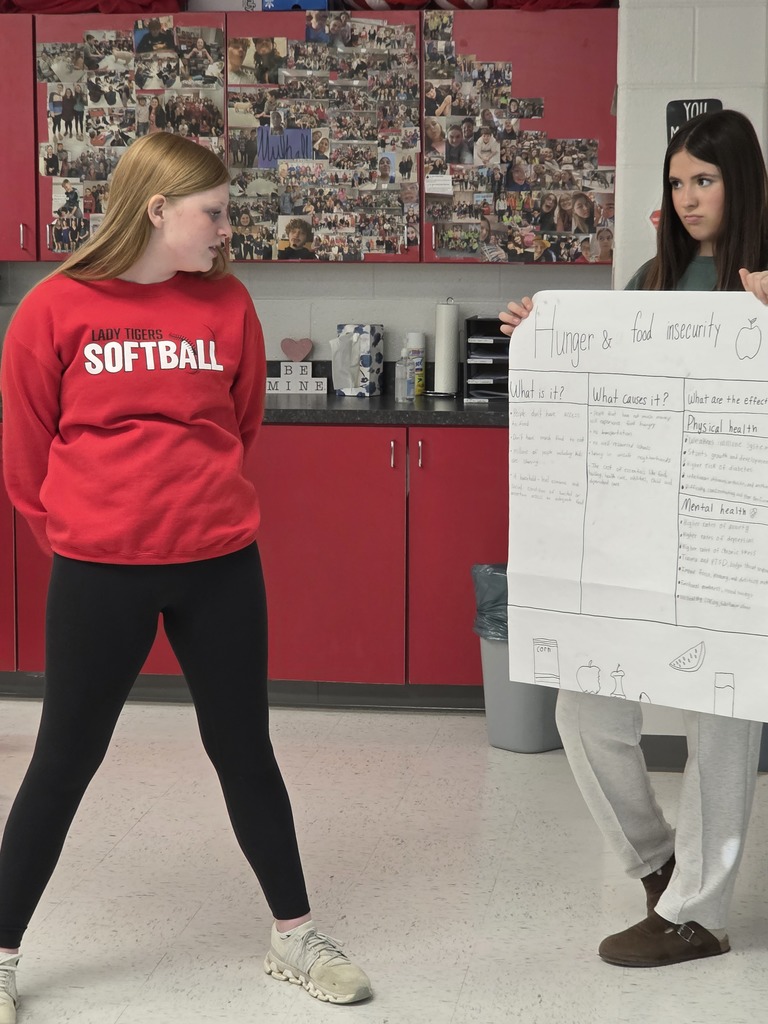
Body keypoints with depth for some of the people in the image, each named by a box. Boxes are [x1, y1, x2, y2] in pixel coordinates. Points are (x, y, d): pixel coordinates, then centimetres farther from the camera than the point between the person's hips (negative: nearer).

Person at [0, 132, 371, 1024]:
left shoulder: (227, 305, 2)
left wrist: (197, 505, 13)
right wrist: (79, 533, 8)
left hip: (220, 565, 3)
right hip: (98, 574, -3)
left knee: (244, 749, 14)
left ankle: (294, 937, 29)